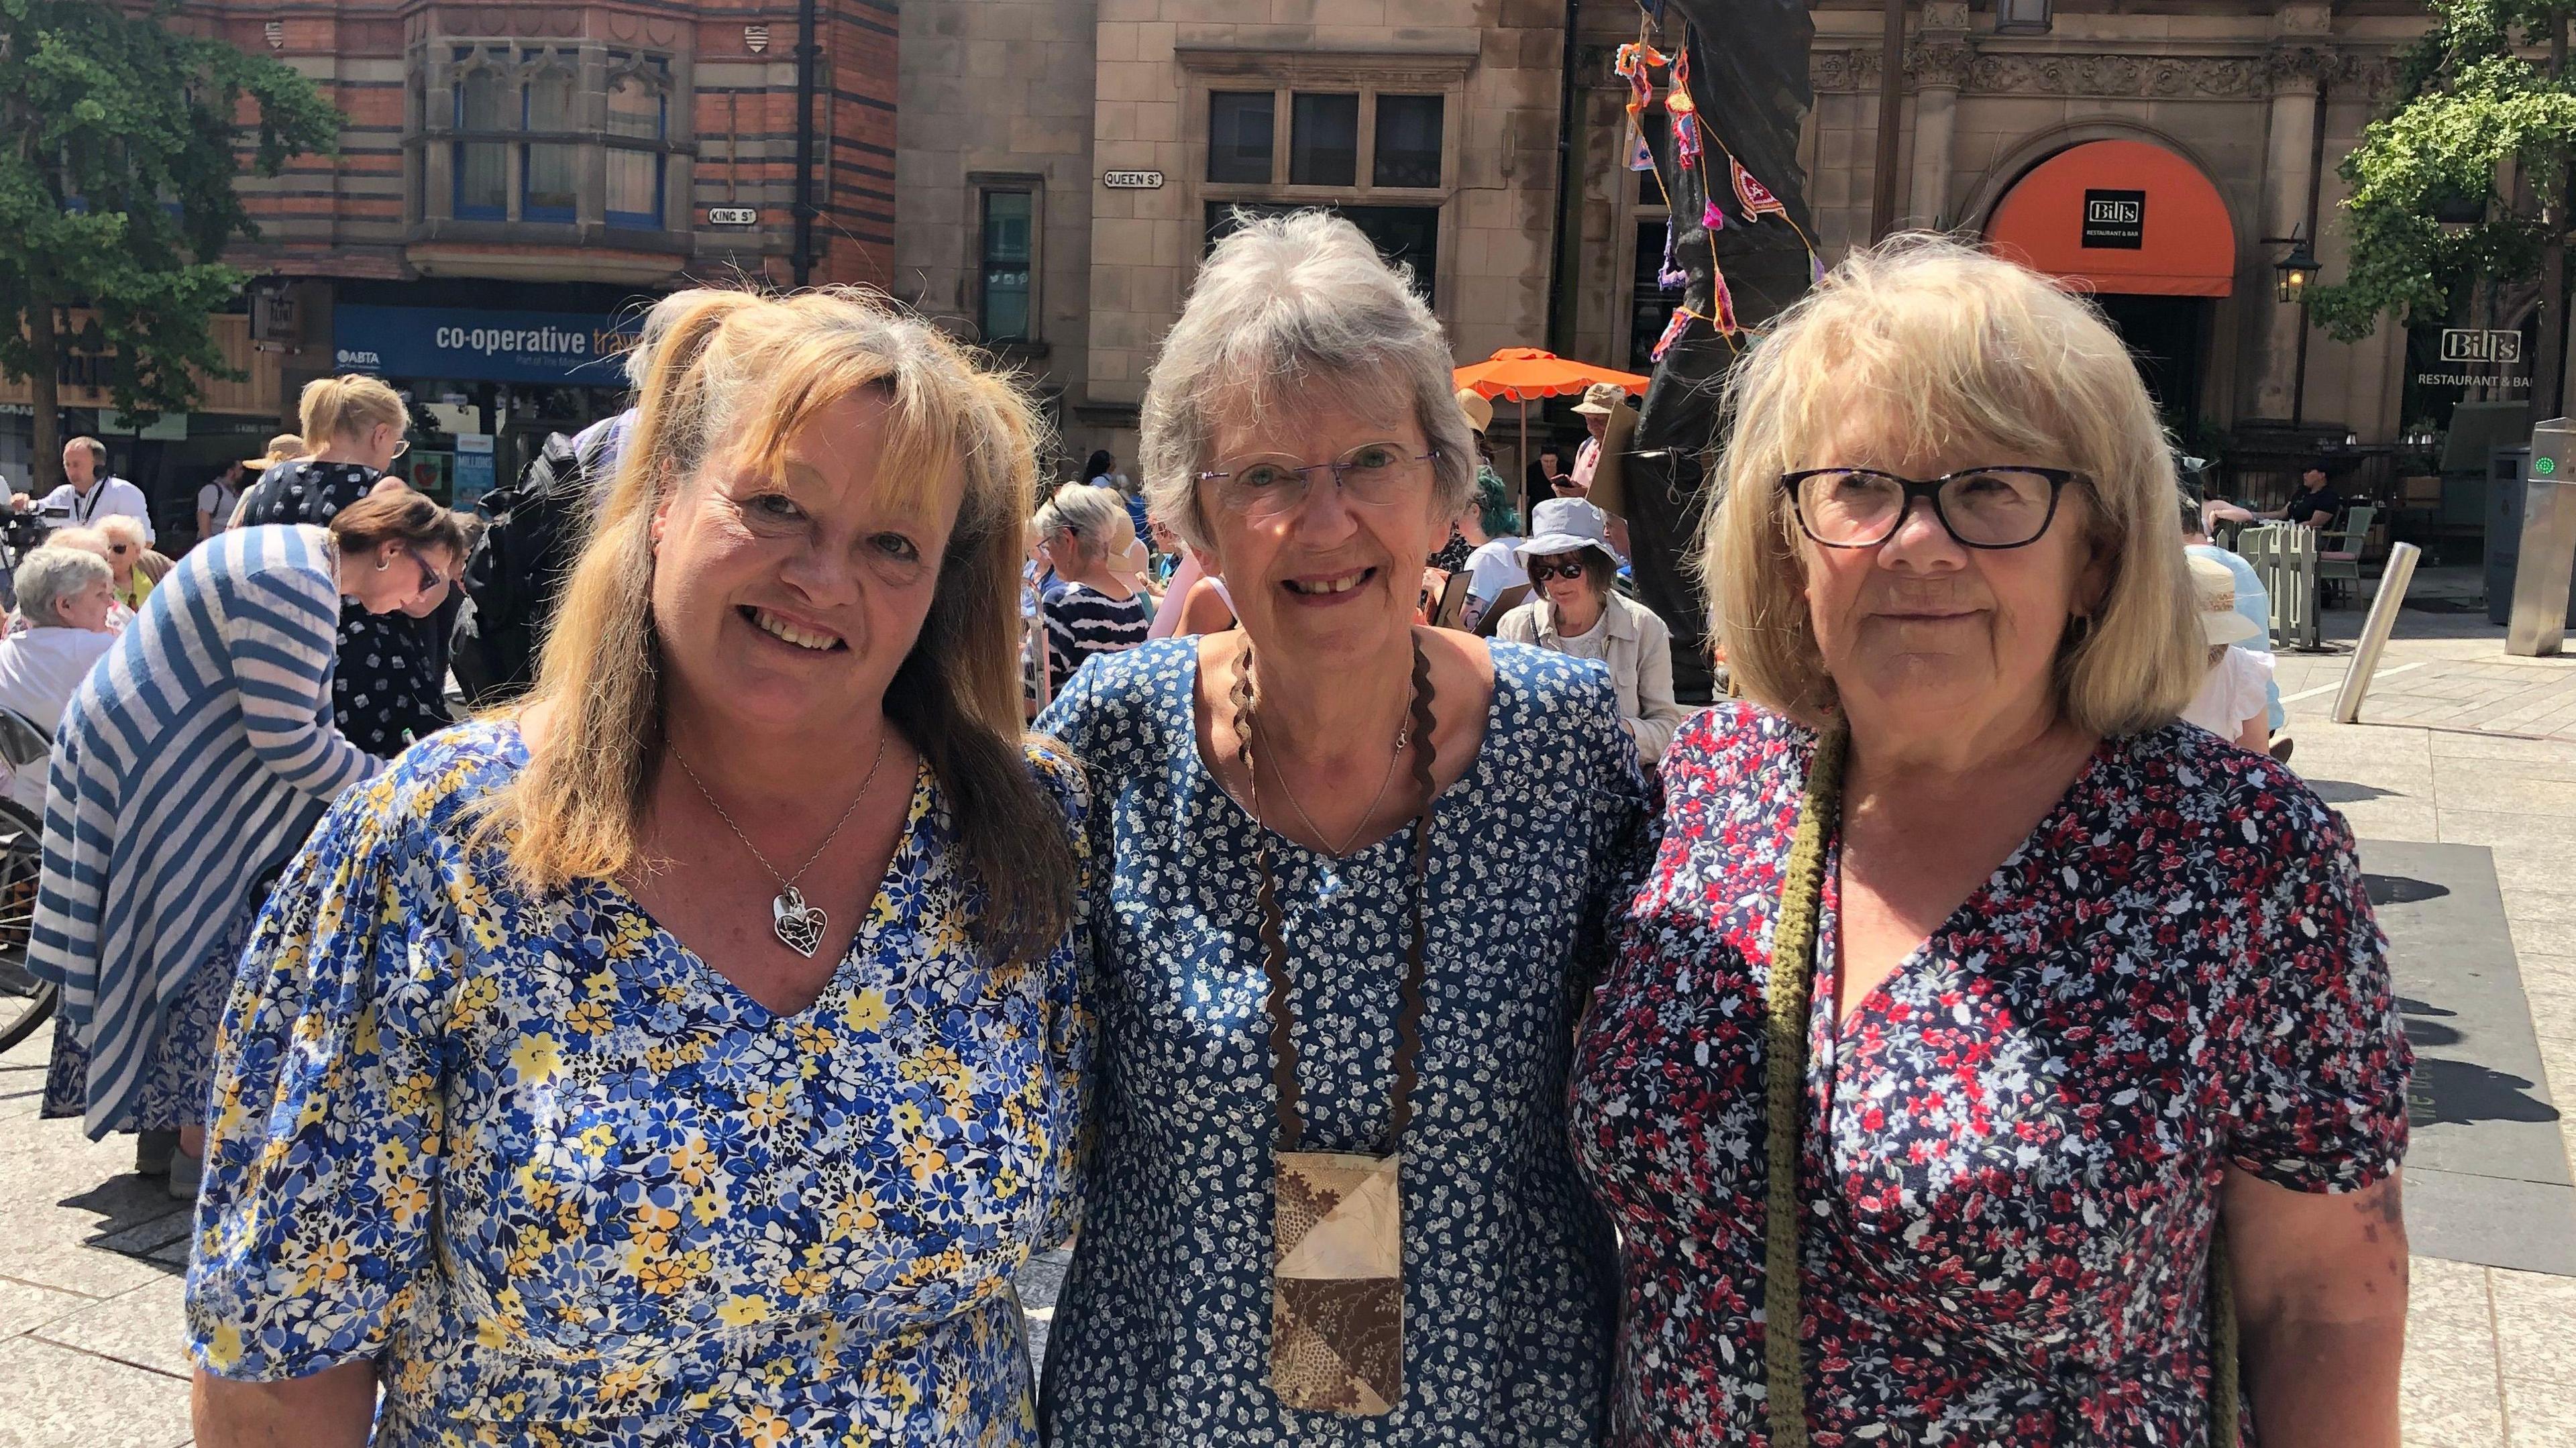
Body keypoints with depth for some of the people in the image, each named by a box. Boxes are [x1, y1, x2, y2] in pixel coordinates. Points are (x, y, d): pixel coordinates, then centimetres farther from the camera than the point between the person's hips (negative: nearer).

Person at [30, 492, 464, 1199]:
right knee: (203, 953, -6)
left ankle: (163, 1125, 23)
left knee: (165, 944, 15)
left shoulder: (295, 559, 13)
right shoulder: (298, 583, -22)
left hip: (133, 756, 11)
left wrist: (373, 776, 7)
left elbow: (297, 722, 16)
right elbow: (285, 740, -23)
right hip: (149, 768, -11)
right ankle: (199, 1153, 0)